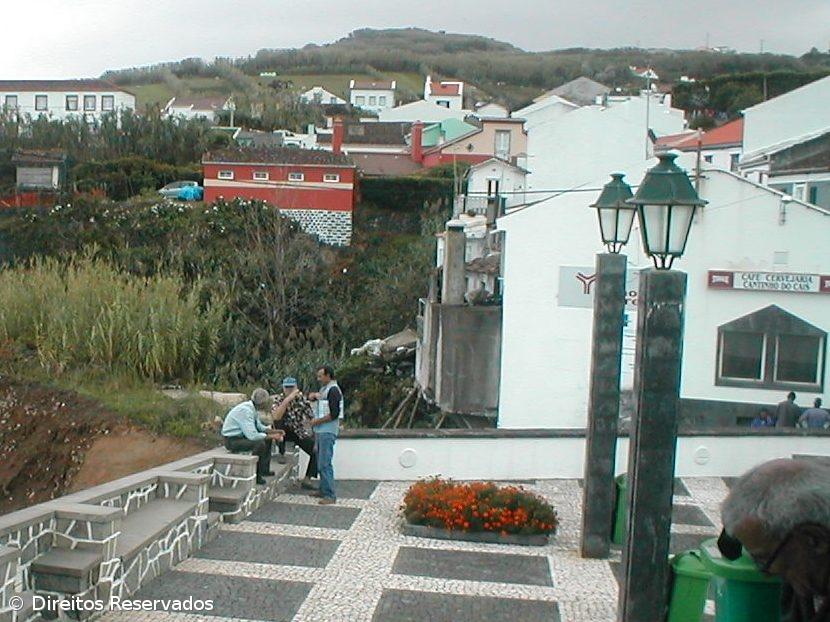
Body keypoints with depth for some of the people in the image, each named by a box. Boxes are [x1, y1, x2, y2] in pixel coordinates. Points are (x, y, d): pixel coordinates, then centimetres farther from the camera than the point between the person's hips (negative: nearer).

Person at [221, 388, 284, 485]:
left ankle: (264, 470, 23)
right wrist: (272, 436, -23)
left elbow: (259, 426, 15)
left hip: (242, 435, 10)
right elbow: (252, 435, -33)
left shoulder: (253, 408, 0)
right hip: (232, 440, -10)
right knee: (260, 443, -27)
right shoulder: (245, 410, -28)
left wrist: (274, 431, 0)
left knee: (267, 439, 14)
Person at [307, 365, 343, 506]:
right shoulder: (324, 389, 18)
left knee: (325, 464, -11)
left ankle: (330, 496, -10)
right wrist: (314, 395, -3)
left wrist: (317, 421, -12)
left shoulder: (333, 390, -12)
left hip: (327, 432, -10)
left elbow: (334, 414, -19)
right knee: (321, 463, 15)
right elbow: (310, 397, 19)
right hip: (320, 431, 10)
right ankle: (324, 491, 24)